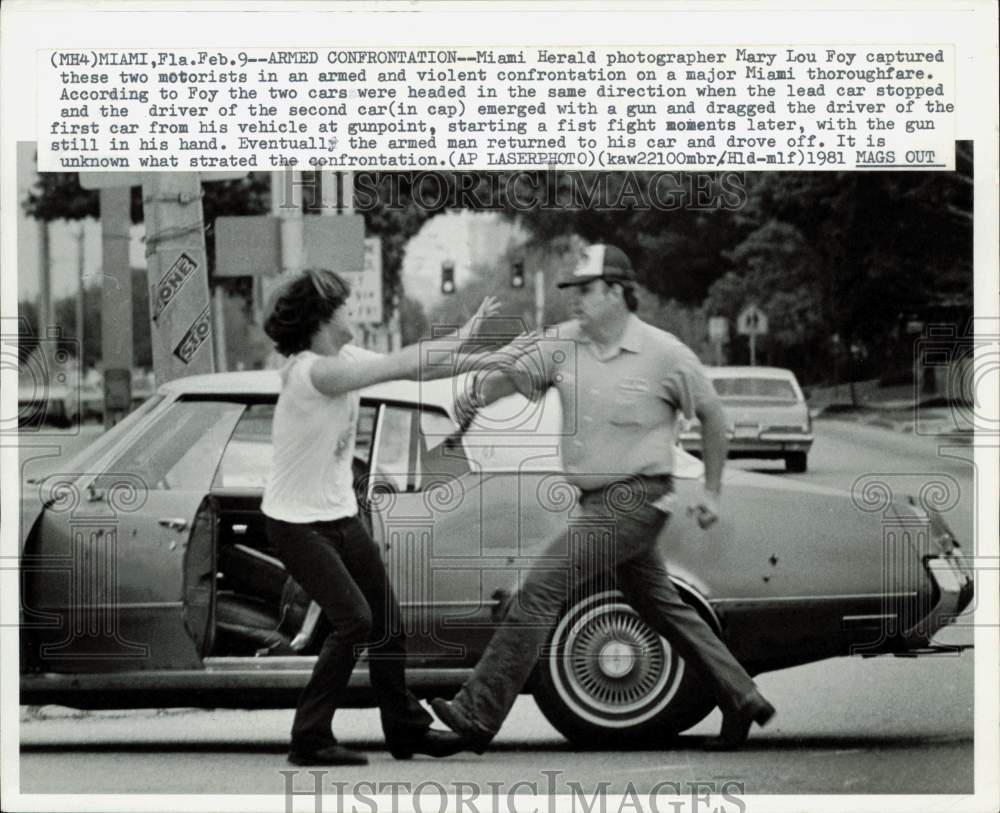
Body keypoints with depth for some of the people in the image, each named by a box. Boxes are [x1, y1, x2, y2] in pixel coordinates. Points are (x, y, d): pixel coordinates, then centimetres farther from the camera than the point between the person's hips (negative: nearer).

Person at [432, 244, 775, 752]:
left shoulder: (665, 354, -9)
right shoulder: (564, 343, 3)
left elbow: (711, 415, 2)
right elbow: (512, 376, 0)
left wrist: (712, 491, 3)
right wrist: (477, 395, -23)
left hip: (636, 500, -7)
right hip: (599, 501, 7)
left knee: (541, 588, -15)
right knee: (660, 606, 16)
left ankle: (478, 714, -13)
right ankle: (742, 700, 29)